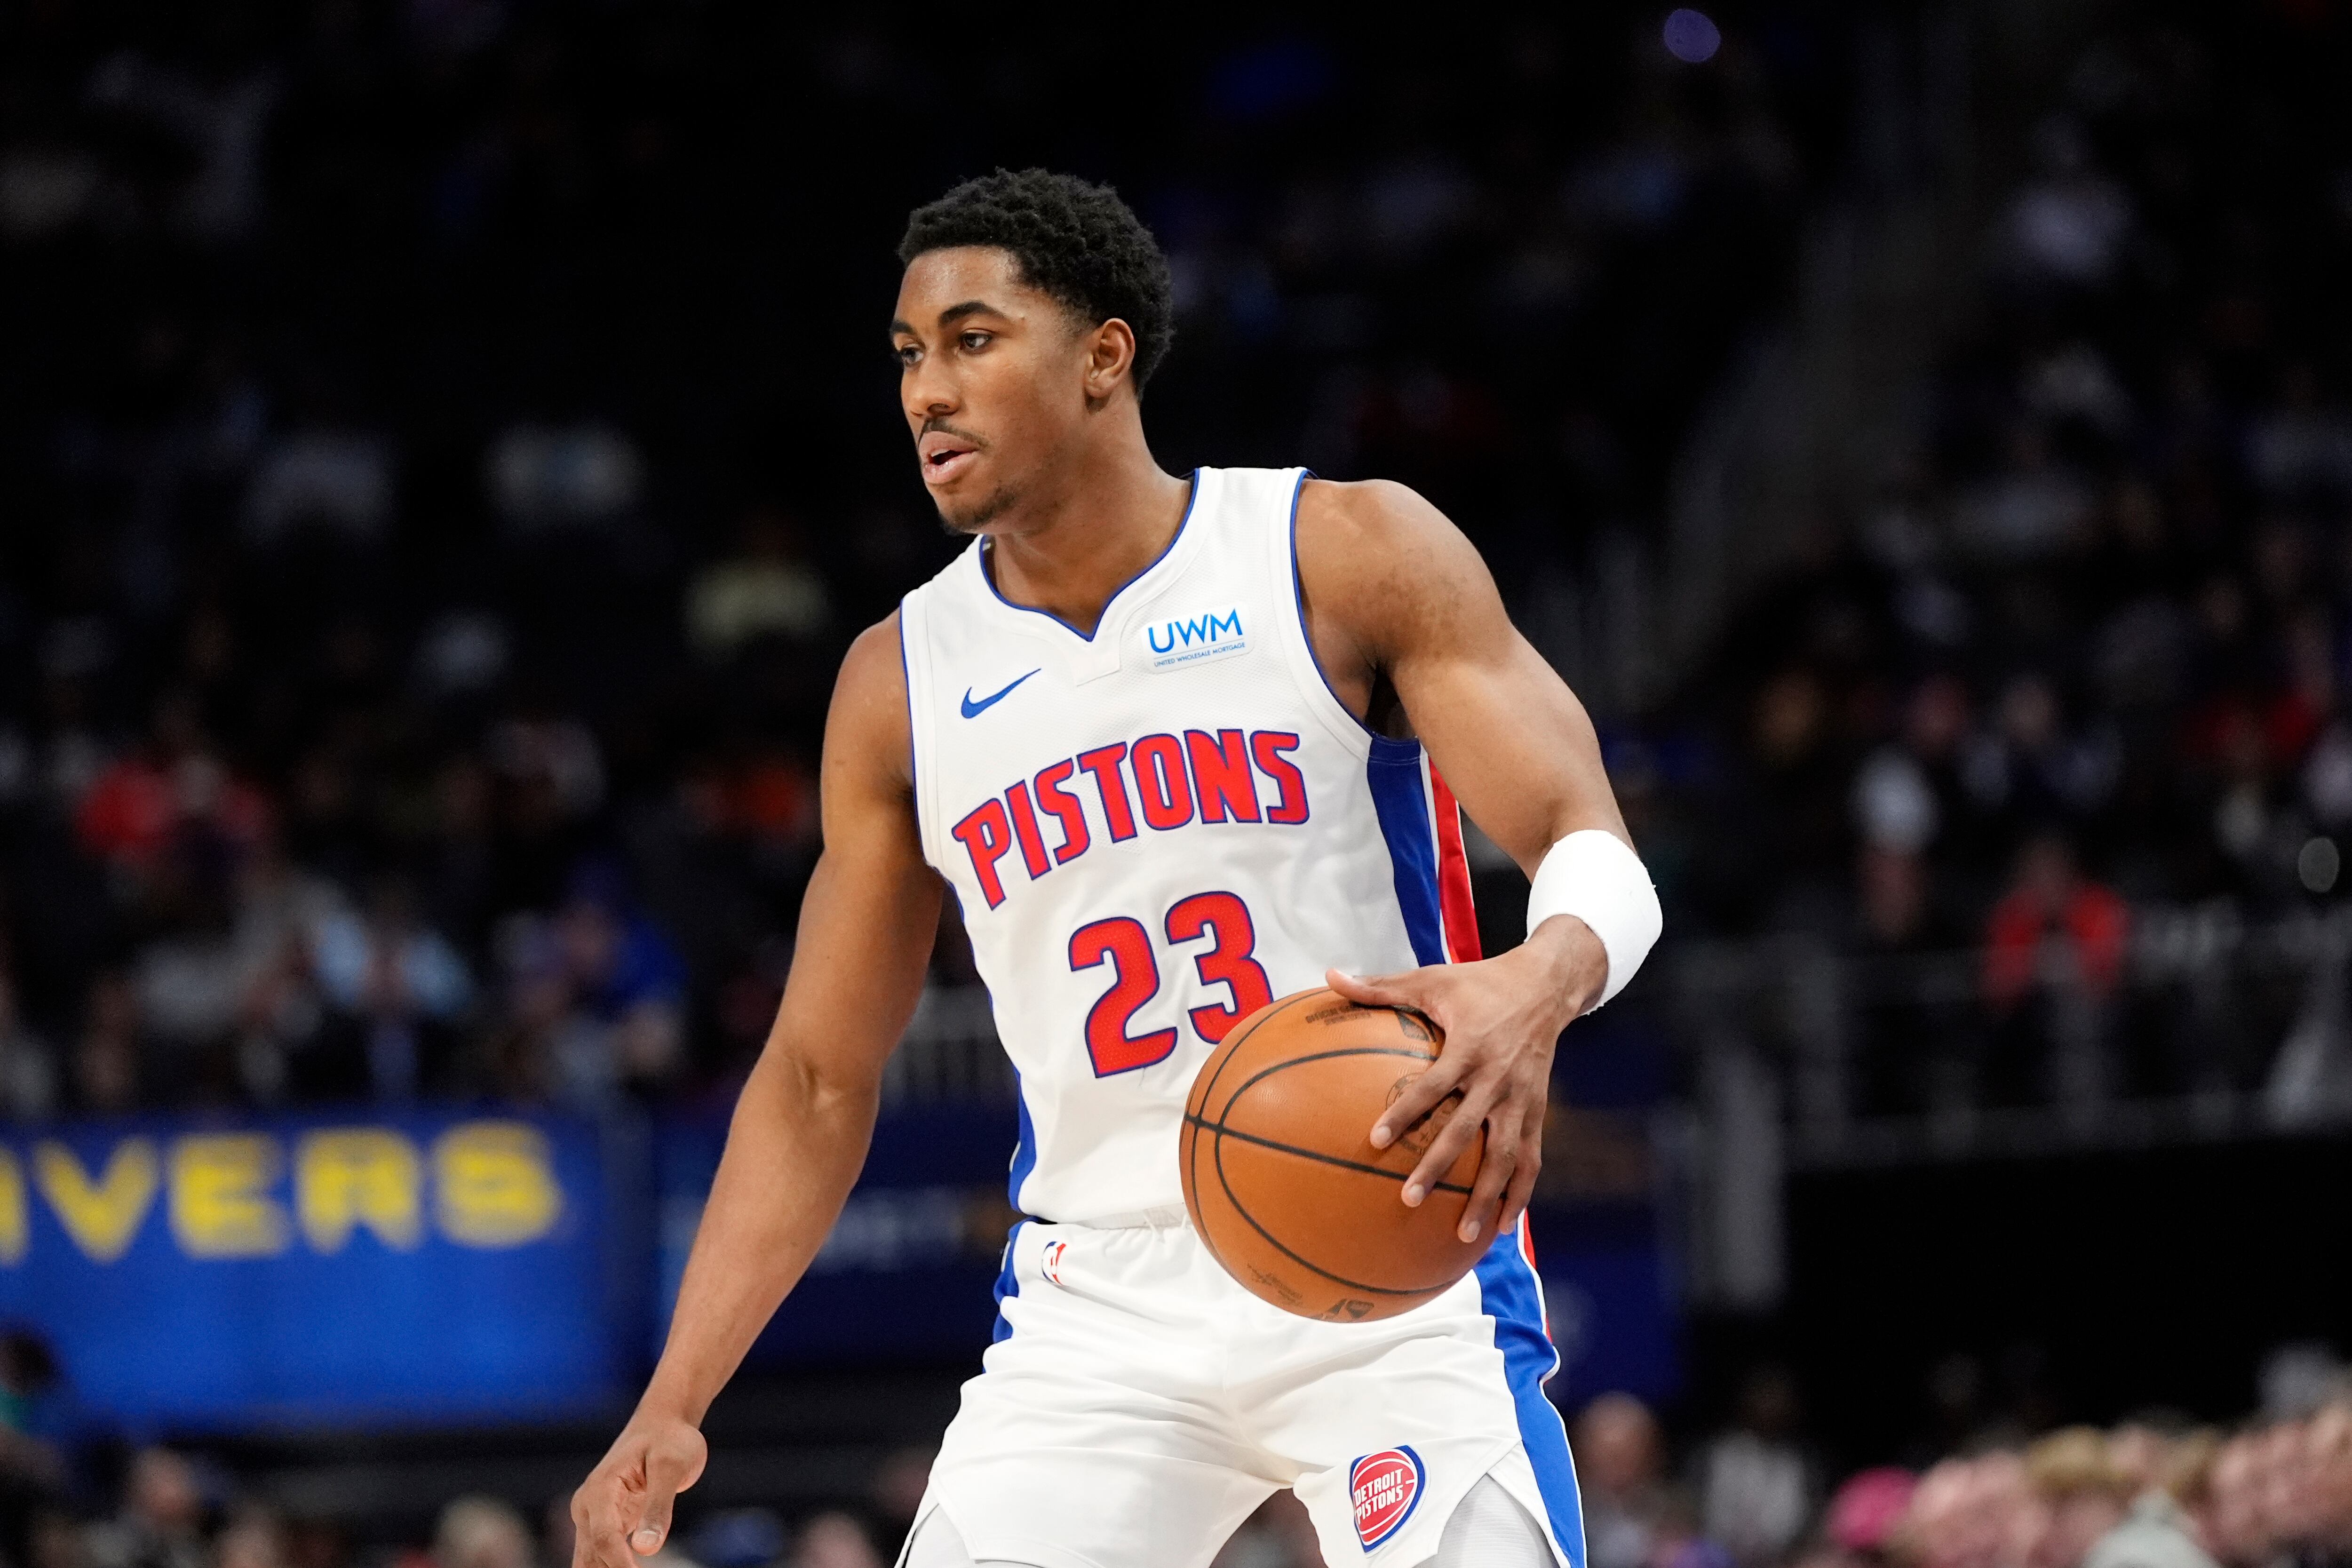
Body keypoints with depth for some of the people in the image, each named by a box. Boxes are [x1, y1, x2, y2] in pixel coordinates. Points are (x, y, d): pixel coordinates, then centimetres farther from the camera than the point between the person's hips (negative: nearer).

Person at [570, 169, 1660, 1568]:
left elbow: (1597, 853, -10)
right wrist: (671, 1411, 4)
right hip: (1099, 1309, 3)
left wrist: (1536, 983, -36)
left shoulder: (1348, 555, -4)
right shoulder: (900, 687, 7)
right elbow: (820, 1082, 12)